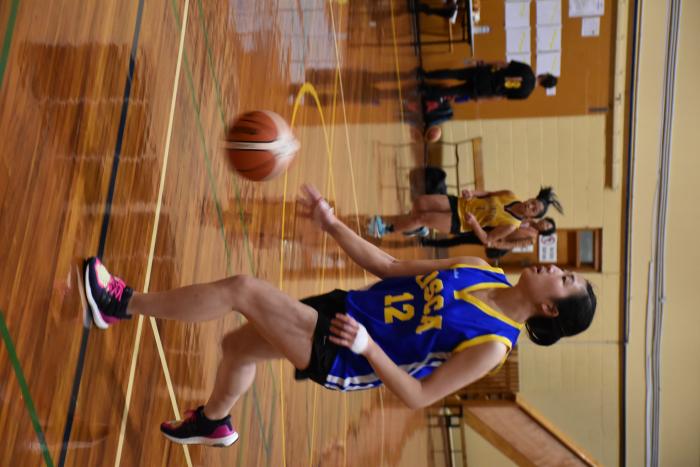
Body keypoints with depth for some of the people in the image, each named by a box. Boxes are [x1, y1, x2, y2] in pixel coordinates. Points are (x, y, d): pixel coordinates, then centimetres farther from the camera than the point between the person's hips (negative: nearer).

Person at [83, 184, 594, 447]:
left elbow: (417, 397, -17)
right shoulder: (485, 272, 4)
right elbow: (389, 268, 6)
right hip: (343, 310, 7)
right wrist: (333, 224, -2)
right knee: (237, 345, 21)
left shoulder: (493, 346, -16)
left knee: (240, 288, -18)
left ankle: (123, 303, -2)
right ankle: (214, 422, 51)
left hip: (341, 356, -7)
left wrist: (366, 344, -25)